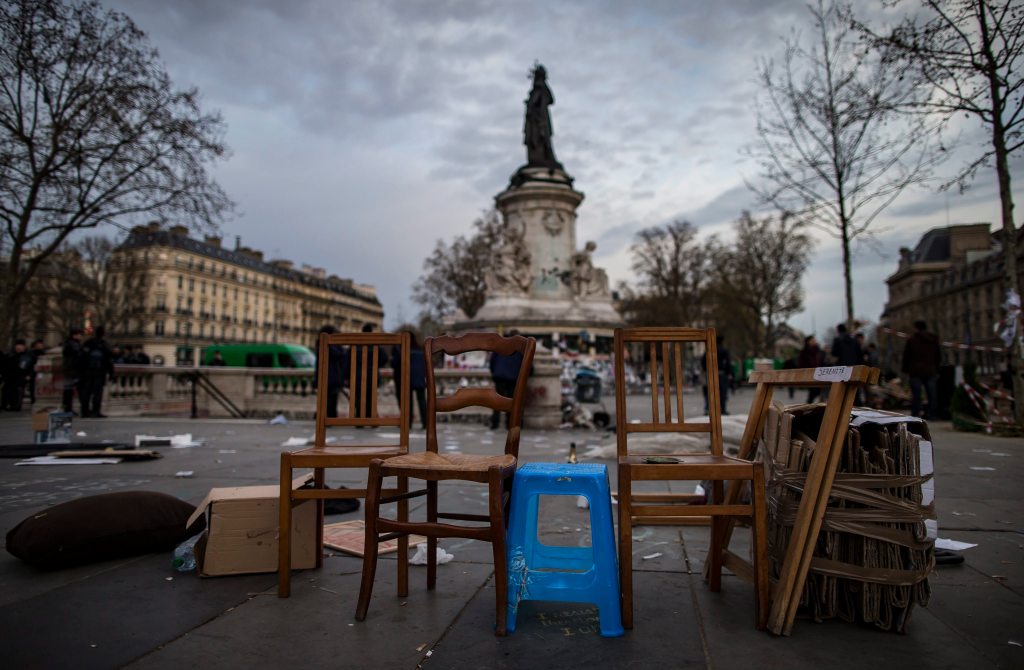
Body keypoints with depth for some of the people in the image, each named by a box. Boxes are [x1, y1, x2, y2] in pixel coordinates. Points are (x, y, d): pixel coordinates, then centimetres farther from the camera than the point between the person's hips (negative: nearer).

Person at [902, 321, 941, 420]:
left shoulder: (912, 340, -3)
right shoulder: (934, 340, 12)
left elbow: (906, 356, -1)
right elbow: (938, 357, 17)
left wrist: (906, 370, 8)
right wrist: (936, 370, 22)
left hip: (916, 371, -4)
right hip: (930, 371, 4)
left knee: (916, 394, -3)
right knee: (932, 394, 7)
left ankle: (915, 414, -3)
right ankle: (932, 414, 8)